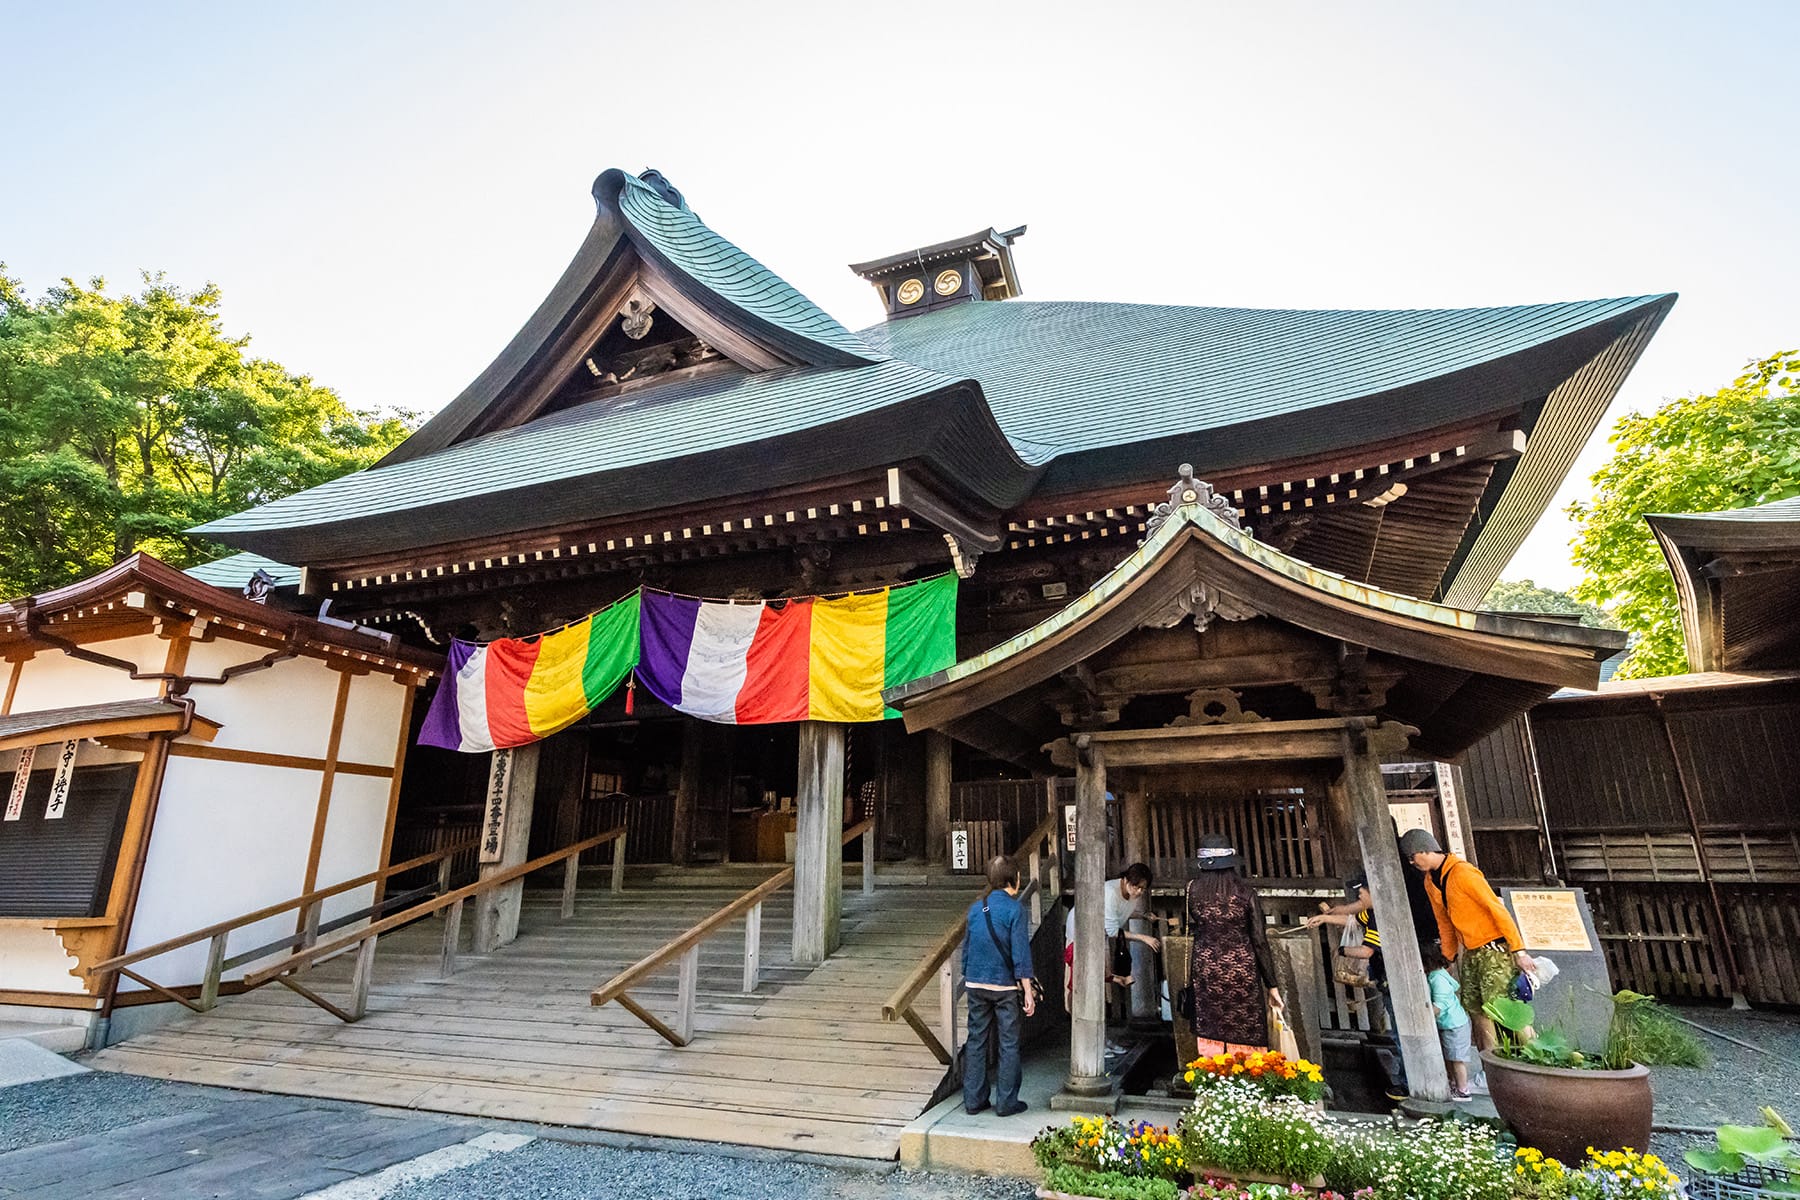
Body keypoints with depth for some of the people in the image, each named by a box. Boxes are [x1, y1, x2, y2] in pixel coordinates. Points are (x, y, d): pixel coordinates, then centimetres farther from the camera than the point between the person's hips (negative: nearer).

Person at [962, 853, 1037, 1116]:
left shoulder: (976, 908, 6)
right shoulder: (1014, 909, -11)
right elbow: (1020, 953, -13)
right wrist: (1028, 991, -9)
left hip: (976, 985, 5)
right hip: (1005, 986, -5)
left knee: (976, 1042, 12)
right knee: (1009, 1045, 7)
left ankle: (973, 1099, 18)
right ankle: (1006, 1102, 13)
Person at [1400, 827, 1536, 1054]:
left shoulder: (1462, 872, -18)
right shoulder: (1430, 882, 9)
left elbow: (1498, 909, -18)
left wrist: (1519, 951, -19)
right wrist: (1448, 958, 19)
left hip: (1494, 950, -8)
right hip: (1470, 954, 8)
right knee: (1474, 1010, 7)